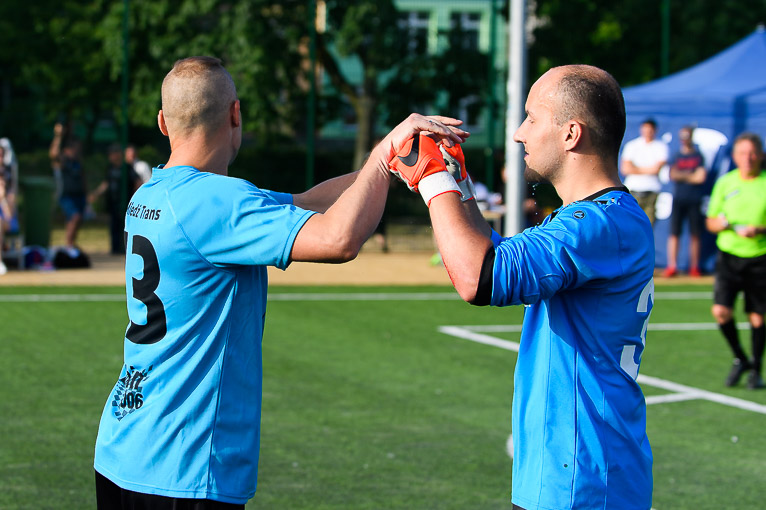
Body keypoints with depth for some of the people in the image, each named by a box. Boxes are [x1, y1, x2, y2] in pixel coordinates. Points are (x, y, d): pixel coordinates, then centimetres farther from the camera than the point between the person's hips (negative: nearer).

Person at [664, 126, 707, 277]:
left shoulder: (699, 156, 7)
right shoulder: (676, 156, 13)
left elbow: (701, 177, -4)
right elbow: (672, 175, 2)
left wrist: (681, 176, -1)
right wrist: (690, 175, -5)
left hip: (695, 200, -1)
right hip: (678, 199, 2)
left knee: (695, 234, 0)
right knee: (674, 232, -4)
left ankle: (694, 267, 5)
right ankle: (672, 266, -2)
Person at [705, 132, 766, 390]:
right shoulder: (725, 183, 5)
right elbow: (710, 222, 11)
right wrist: (720, 223, -12)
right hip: (729, 255, 2)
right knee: (720, 311, -12)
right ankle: (740, 359, 12)